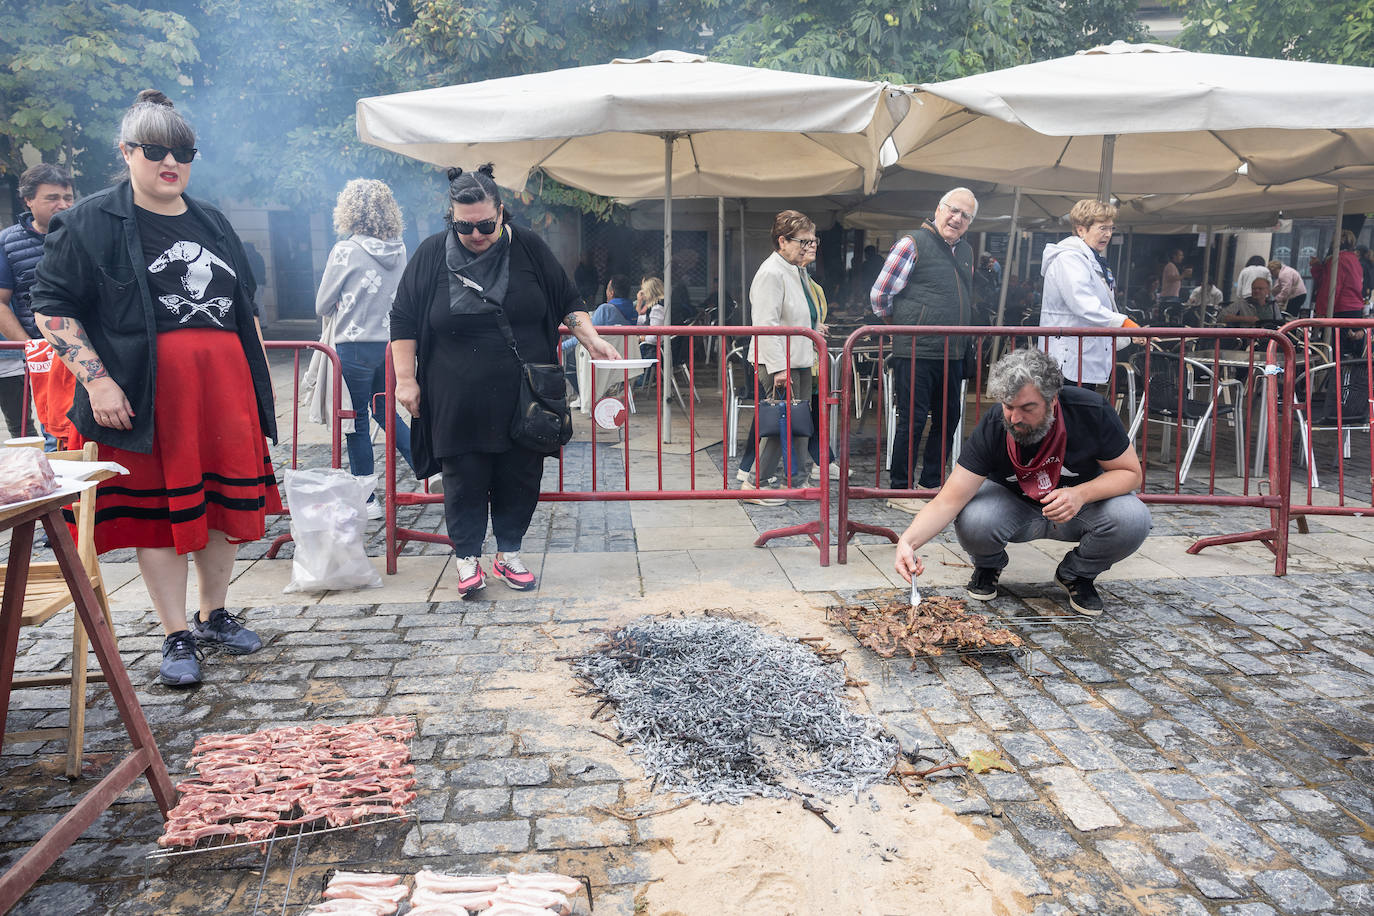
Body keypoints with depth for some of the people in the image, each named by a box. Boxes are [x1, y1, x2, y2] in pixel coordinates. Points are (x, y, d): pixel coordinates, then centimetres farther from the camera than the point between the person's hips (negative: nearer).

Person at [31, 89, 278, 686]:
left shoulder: (212, 222, 17)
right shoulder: (90, 222, 1)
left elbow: (247, 305, 24)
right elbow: (51, 307, -3)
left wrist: (259, 376, 17)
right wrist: (96, 379, -13)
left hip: (225, 380, 5)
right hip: (148, 391, -5)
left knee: (229, 497, 7)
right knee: (158, 505, 0)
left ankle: (214, 615, 25)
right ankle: (177, 637, 11)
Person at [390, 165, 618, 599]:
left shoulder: (527, 247, 2)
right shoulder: (432, 254, -1)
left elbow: (568, 303, 11)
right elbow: (403, 319, 5)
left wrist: (592, 340, -3)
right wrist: (406, 379, 0)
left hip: (522, 400, 2)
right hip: (458, 404, -1)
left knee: (520, 477, 6)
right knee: (464, 480, 2)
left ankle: (509, 554, 23)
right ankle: (468, 559, 17)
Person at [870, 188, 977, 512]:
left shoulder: (966, 252, 16)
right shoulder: (913, 244, -7)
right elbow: (879, 294, -7)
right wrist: (902, 324, 6)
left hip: (952, 354, 8)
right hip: (916, 352, -8)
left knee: (948, 419, 12)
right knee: (912, 421, -3)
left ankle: (931, 485, 26)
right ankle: (900, 490, 8)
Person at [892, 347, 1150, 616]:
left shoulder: (1091, 410, -26)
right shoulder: (992, 428, -26)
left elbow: (1130, 472, -13)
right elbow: (949, 501, -28)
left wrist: (1081, 494, -34)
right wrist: (908, 541, -46)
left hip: (1081, 503, 1)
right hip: (1013, 507, -1)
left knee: (1133, 519, -29)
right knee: (972, 521, -33)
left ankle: (1076, 574, 4)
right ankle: (988, 566, 6)